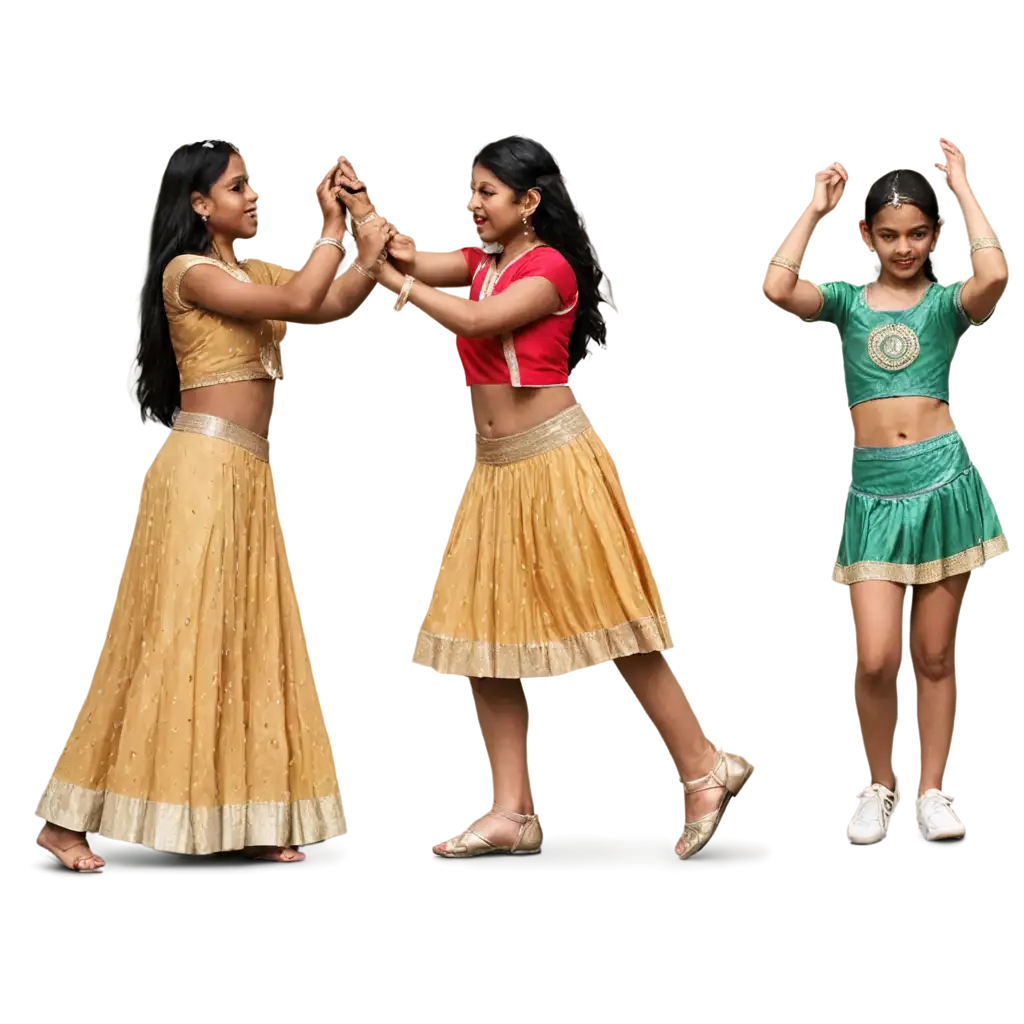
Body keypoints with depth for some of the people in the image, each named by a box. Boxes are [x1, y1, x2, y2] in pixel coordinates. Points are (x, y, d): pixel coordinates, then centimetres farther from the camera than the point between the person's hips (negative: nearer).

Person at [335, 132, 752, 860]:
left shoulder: (550, 267, -11)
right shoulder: (484, 261, 12)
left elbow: (477, 321, -23)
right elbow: (414, 264, -1)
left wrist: (393, 280, -18)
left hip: (554, 461, -8)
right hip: (499, 470, 8)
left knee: (607, 622, -4)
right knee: (488, 634, 5)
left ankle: (705, 771, 8)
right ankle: (512, 813, 8)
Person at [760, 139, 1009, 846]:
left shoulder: (947, 302, 3)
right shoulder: (847, 300, 7)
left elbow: (996, 275, -20)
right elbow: (775, 288, -13)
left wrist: (961, 183, -10)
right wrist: (815, 209, -3)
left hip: (942, 481, 0)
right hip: (872, 489, 0)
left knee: (934, 654, 7)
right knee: (877, 659, -7)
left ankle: (932, 790, 19)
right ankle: (879, 786, 15)